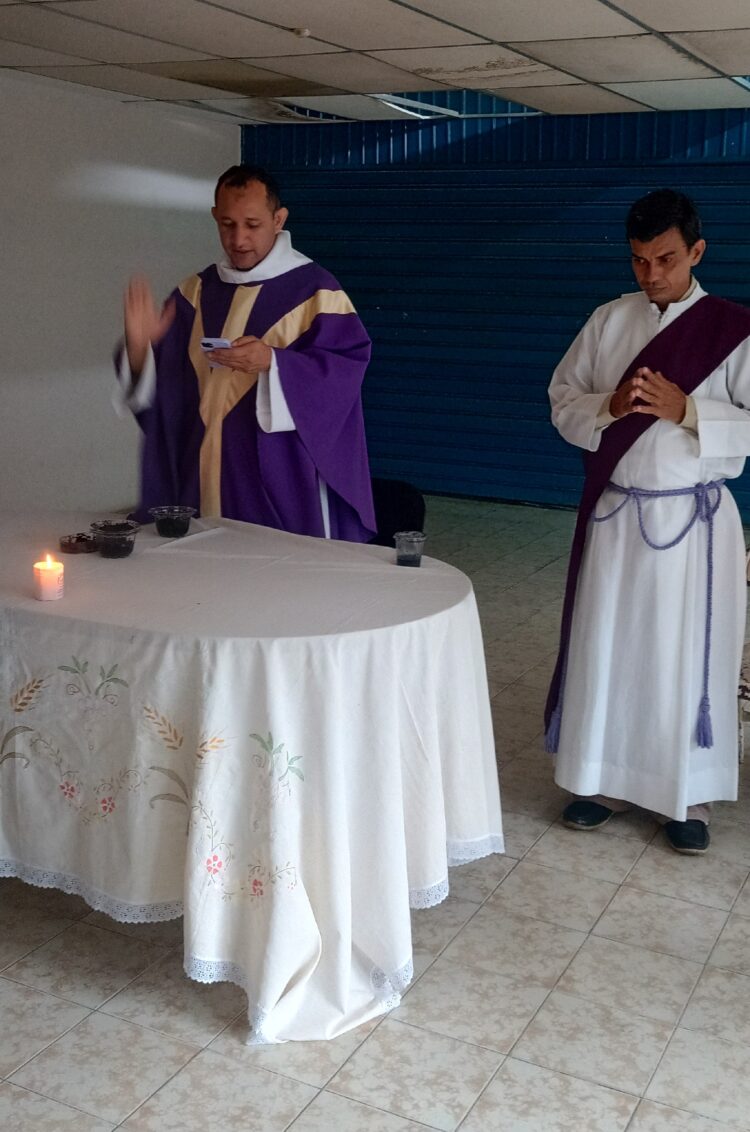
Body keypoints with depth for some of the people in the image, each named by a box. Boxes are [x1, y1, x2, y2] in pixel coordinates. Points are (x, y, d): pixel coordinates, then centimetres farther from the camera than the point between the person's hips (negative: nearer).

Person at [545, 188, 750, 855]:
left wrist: (684, 409, -20)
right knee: (606, 648, 9)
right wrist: (610, 407, -13)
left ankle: (690, 797, 21)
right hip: (615, 515, 3)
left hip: (694, 519, -3)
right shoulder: (608, 322, 5)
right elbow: (563, 401, 6)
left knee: (689, 656, 4)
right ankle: (605, 779, 27)